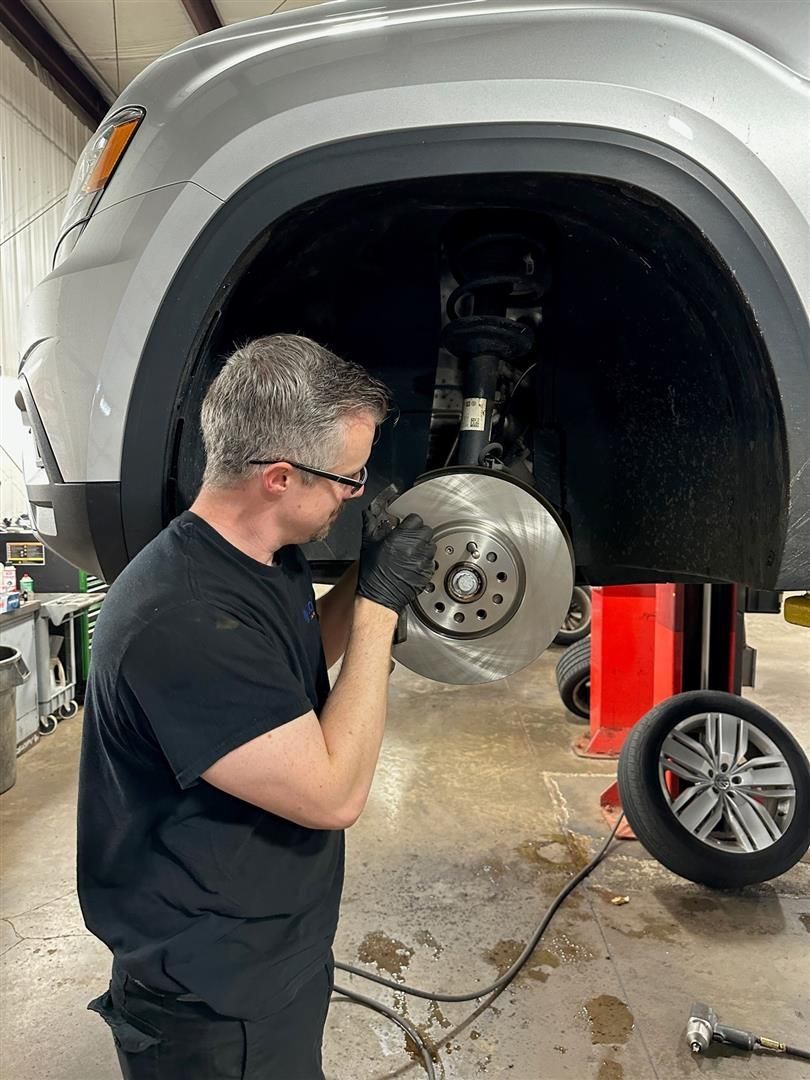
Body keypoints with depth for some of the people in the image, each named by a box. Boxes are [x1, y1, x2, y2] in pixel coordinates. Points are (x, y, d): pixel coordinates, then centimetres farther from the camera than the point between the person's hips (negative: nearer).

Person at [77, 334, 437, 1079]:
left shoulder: (271, 559, -4)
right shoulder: (177, 620, -33)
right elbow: (334, 792, -30)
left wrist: (370, 580, -2)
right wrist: (379, 604, -24)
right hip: (212, 996, -8)